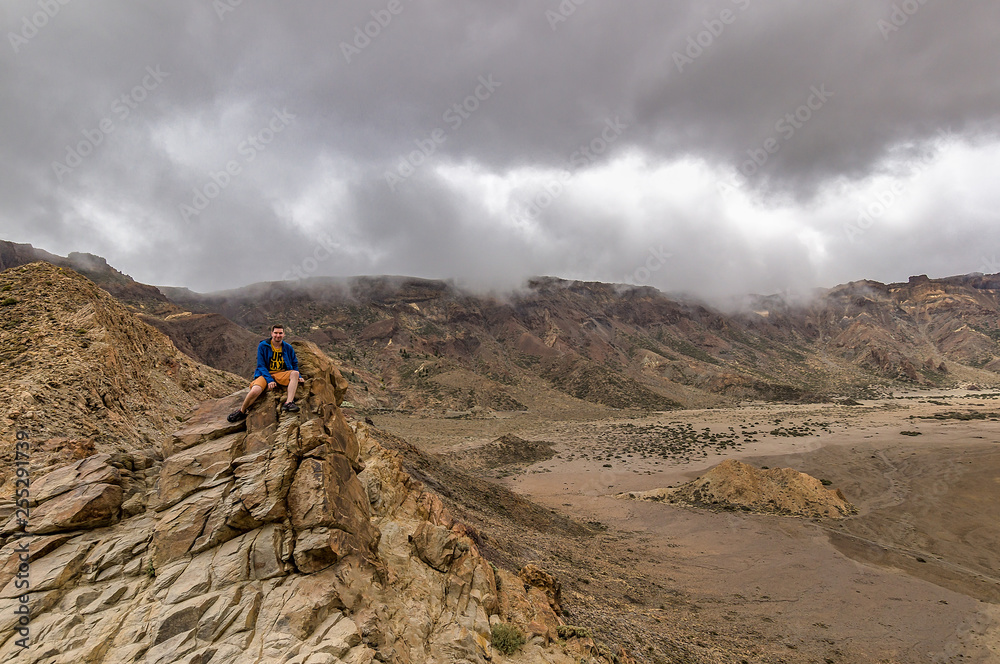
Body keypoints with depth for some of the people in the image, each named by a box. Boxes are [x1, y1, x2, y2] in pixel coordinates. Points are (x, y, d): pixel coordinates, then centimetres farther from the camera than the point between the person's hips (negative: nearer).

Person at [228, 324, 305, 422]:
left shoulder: (288, 348, 5)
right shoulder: (262, 346, -3)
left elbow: (294, 364, 16)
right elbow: (261, 366, -5)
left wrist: (298, 376, -2)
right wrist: (269, 380, -18)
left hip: (281, 374, 2)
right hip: (265, 374, -2)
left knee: (295, 373, -29)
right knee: (255, 391, -31)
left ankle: (288, 403, -38)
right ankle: (242, 411, -1)